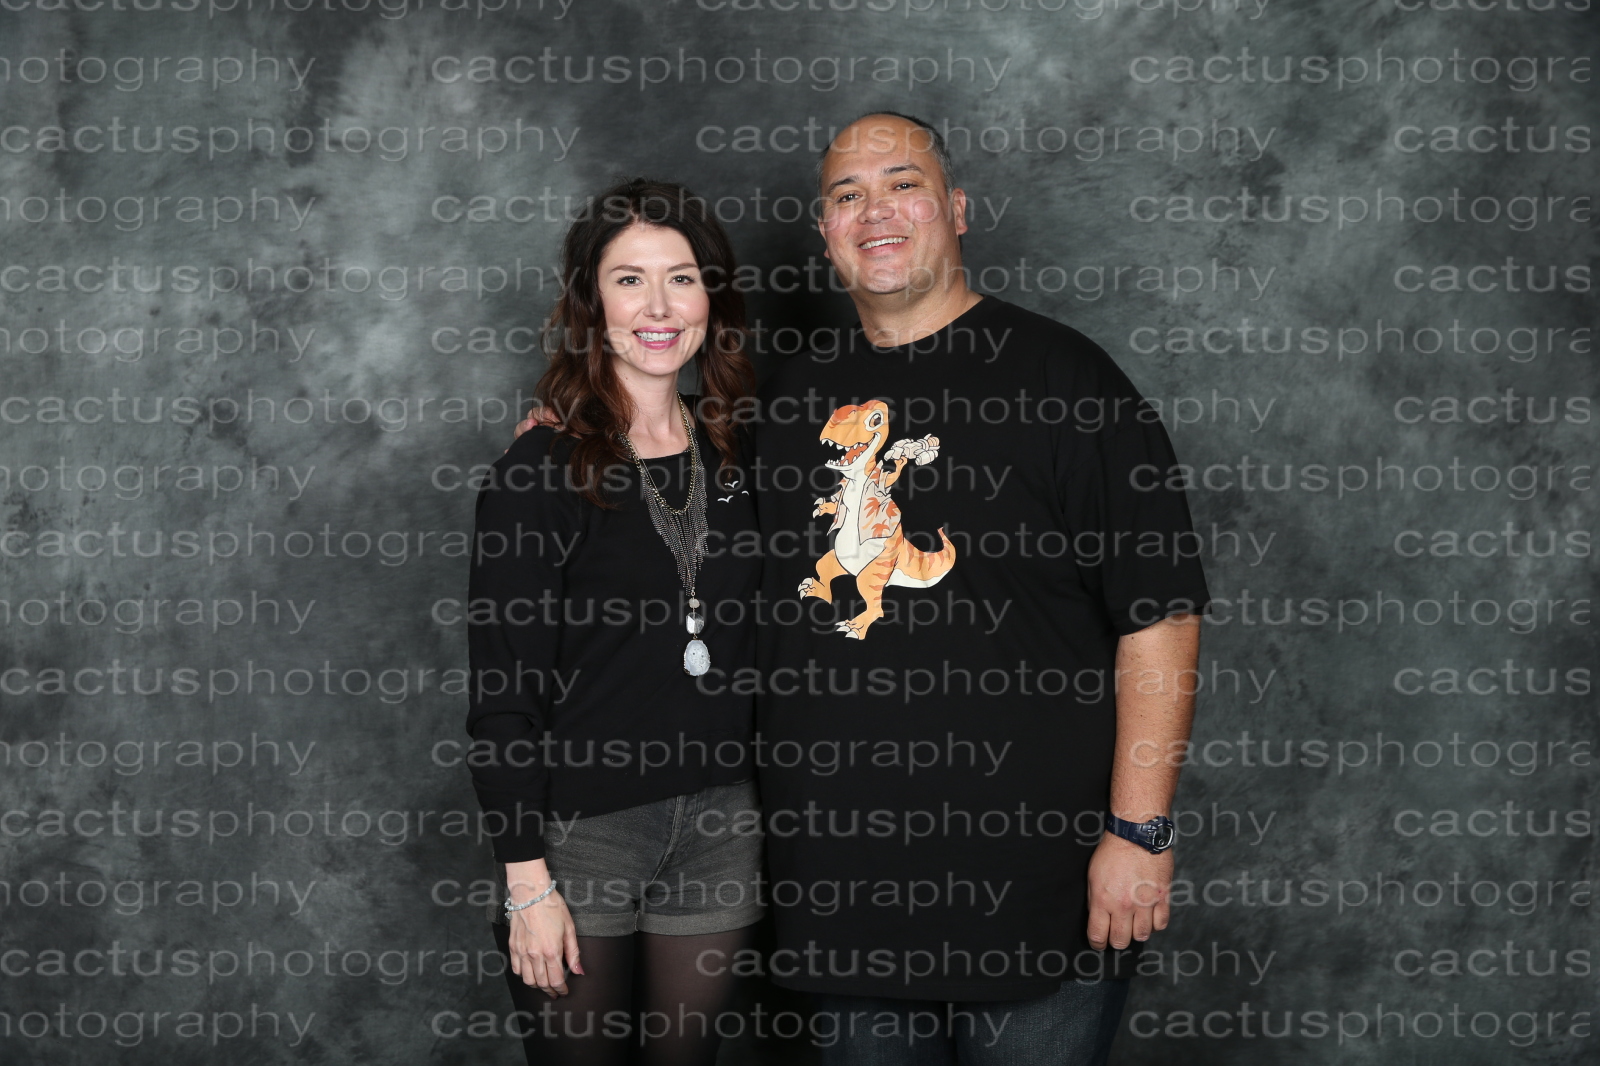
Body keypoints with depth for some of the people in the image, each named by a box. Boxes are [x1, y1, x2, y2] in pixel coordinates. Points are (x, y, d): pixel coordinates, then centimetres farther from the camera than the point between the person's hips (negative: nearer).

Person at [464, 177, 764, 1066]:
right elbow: (503, 698, -11)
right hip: (579, 827, -4)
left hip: (719, 824, 5)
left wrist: (767, 823, 9)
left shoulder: (734, 461, 5)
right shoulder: (542, 473, -11)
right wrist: (526, 877, -13)